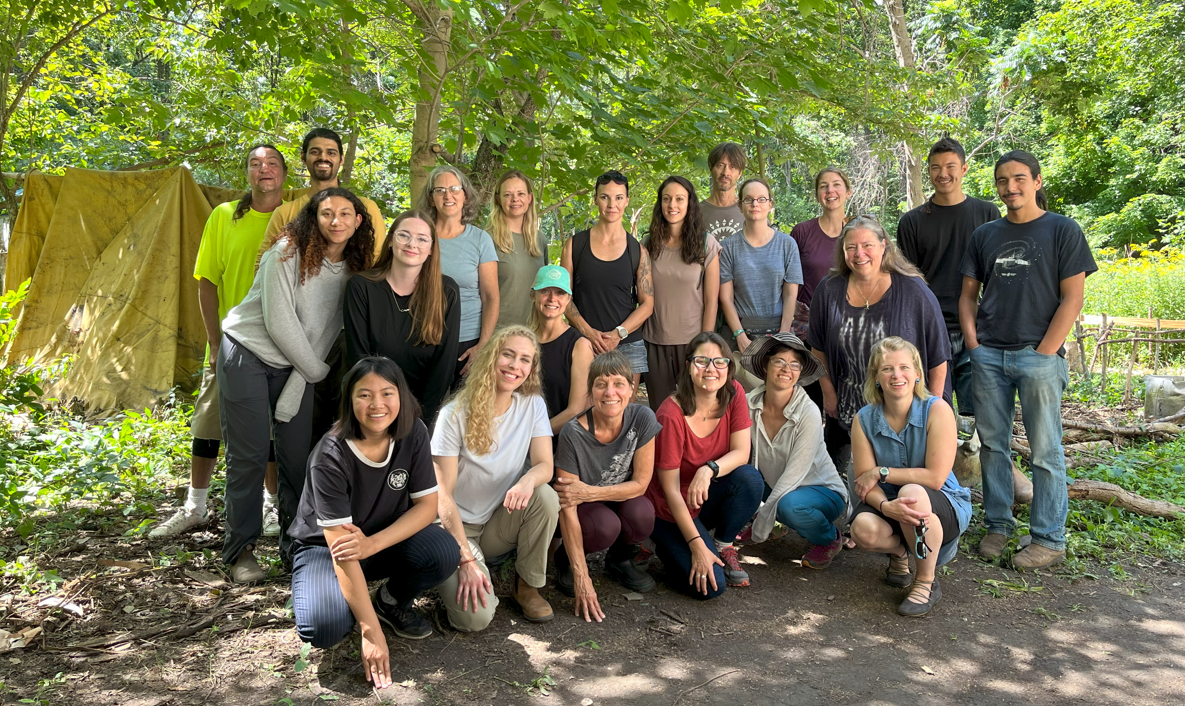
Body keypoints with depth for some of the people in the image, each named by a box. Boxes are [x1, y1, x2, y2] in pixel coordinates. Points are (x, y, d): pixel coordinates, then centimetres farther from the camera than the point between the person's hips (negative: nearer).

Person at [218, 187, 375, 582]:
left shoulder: (354, 268, 0)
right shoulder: (289, 253, -16)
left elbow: (332, 328, -1)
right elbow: (279, 322, -18)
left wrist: (310, 372, -10)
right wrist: (317, 371, -9)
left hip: (297, 366, 5)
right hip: (248, 354, -4)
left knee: (298, 456, 2)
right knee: (248, 455, -3)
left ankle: (297, 547, 16)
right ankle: (240, 549, 9)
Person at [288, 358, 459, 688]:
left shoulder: (413, 433, -16)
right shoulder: (330, 457, -28)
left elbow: (427, 504, -13)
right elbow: (340, 548, -30)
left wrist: (373, 543, -31)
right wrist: (372, 632, -33)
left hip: (388, 537, 4)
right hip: (324, 546, -3)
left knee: (444, 554, -27)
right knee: (325, 629, -31)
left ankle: (391, 602, 5)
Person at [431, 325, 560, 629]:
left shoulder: (532, 405, -5)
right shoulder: (456, 415, -16)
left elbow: (545, 465, -12)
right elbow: (443, 495, -17)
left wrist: (528, 479, -38)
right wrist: (466, 560, -24)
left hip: (500, 524, 4)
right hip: (457, 527, -4)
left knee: (545, 496, -28)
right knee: (476, 617, -26)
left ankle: (528, 585, -6)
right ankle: (455, 578, 9)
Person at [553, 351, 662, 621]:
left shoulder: (642, 419, -20)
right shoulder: (573, 434, -27)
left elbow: (640, 483, -13)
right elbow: (567, 509, -25)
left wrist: (588, 493, -27)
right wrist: (581, 576, -29)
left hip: (622, 500, 3)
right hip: (585, 512, -3)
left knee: (641, 513, -30)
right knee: (606, 525, -34)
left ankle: (620, 559, 5)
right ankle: (566, 560, 1)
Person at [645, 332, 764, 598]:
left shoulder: (734, 393, -11)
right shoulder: (672, 414, -26)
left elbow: (741, 453, -11)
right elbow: (671, 490, -21)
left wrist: (708, 470, -33)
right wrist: (697, 546, -22)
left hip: (709, 499, 5)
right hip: (670, 509, -5)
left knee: (749, 478, -26)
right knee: (710, 586, -20)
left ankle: (724, 545, 0)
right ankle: (670, 547, 12)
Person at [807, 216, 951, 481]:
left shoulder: (914, 291, -10)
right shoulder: (829, 290, -3)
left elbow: (938, 356, -6)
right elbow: (818, 349, 8)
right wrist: (828, 392, 5)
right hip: (846, 409, 3)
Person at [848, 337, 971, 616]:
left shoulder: (937, 410, -15)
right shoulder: (864, 419, -6)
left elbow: (935, 478, -21)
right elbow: (864, 484, -10)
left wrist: (882, 472, -17)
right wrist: (886, 506, -32)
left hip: (943, 507, -2)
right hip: (889, 508, 3)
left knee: (912, 493, -37)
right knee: (863, 529, -31)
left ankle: (926, 583, -12)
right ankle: (899, 552, 10)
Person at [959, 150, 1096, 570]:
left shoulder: (1063, 231, 1)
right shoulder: (985, 235, 13)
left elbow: (1072, 299, -4)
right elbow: (968, 295, 14)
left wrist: (1044, 353, -11)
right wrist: (974, 345, 2)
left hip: (1038, 356, -4)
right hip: (989, 356, 4)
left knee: (1045, 450, 1)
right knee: (993, 445, 9)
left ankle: (1049, 539, 10)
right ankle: (998, 526, 21)